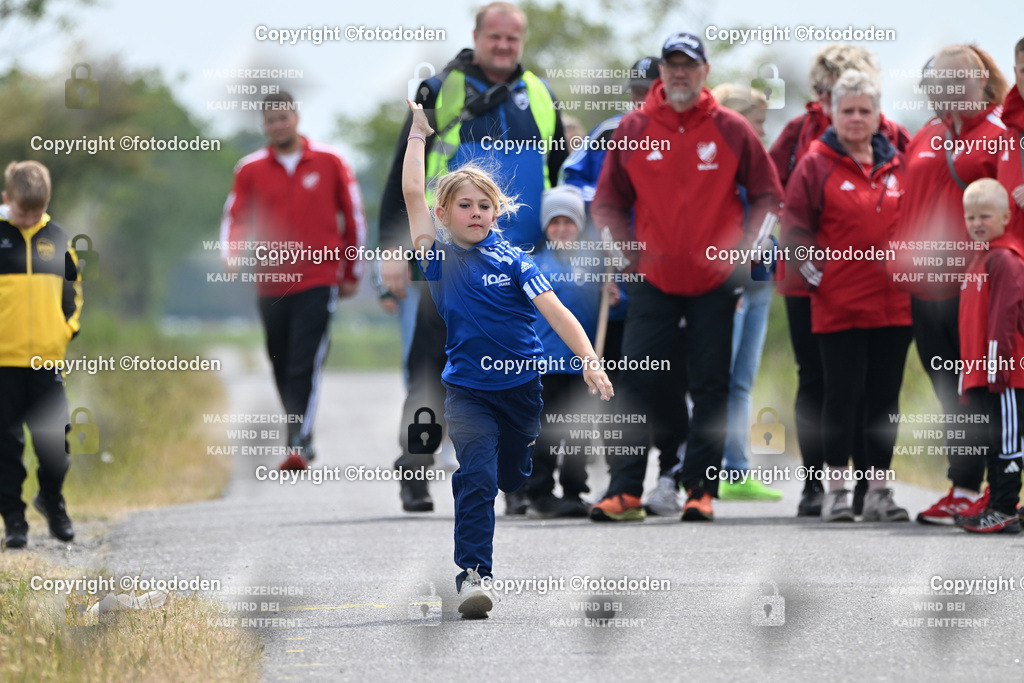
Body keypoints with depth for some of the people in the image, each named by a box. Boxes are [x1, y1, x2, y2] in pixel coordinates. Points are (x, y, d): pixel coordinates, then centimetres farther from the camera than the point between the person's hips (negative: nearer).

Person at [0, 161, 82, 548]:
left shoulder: (57, 239, 8)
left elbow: (73, 286, 20)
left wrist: (70, 325, 8)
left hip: (48, 358, 2)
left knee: (54, 439, 4)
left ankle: (52, 501, 27)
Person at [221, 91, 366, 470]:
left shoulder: (328, 162, 3)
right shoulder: (250, 169, 6)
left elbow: (352, 215, 10)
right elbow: (235, 217, 5)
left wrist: (352, 272, 11)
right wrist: (231, 252, -17)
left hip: (317, 280, -3)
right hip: (271, 282, 3)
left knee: (305, 366, -15)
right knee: (282, 368, 9)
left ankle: (299, 444, -21)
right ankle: (301, 440, 23)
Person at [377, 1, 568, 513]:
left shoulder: (540, 98, 13)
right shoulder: (441, 93, 2)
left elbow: (564, 177, 22)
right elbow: (402, 176, 3)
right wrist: (394, 249, -3)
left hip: (521, 261, 3)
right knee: (434, 368, -2)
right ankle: (414, 470, 5)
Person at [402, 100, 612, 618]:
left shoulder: (511, 260, -3)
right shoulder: (437, 255, -1)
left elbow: (554, 310, -8)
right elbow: (412, 192, -6)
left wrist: (589, 360, -20)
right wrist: (417, 132, -3)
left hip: (523, 385, 1)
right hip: (467, 389, -1)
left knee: (515, 479, 14)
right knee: (476, 477, -18)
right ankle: (472, 574, -21)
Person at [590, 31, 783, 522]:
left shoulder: (731, 130, 0)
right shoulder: (633, 131, 2)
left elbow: (768, 196, 7)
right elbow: (607, 203, 11)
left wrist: (742, 251, -1)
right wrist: (631, 255, 2)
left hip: (715, 284, -1)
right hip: (654, 282, 1)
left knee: (711, 389, 2)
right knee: (636, 383, -5)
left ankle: (701, 488, 7)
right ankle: (625, 490, -4)